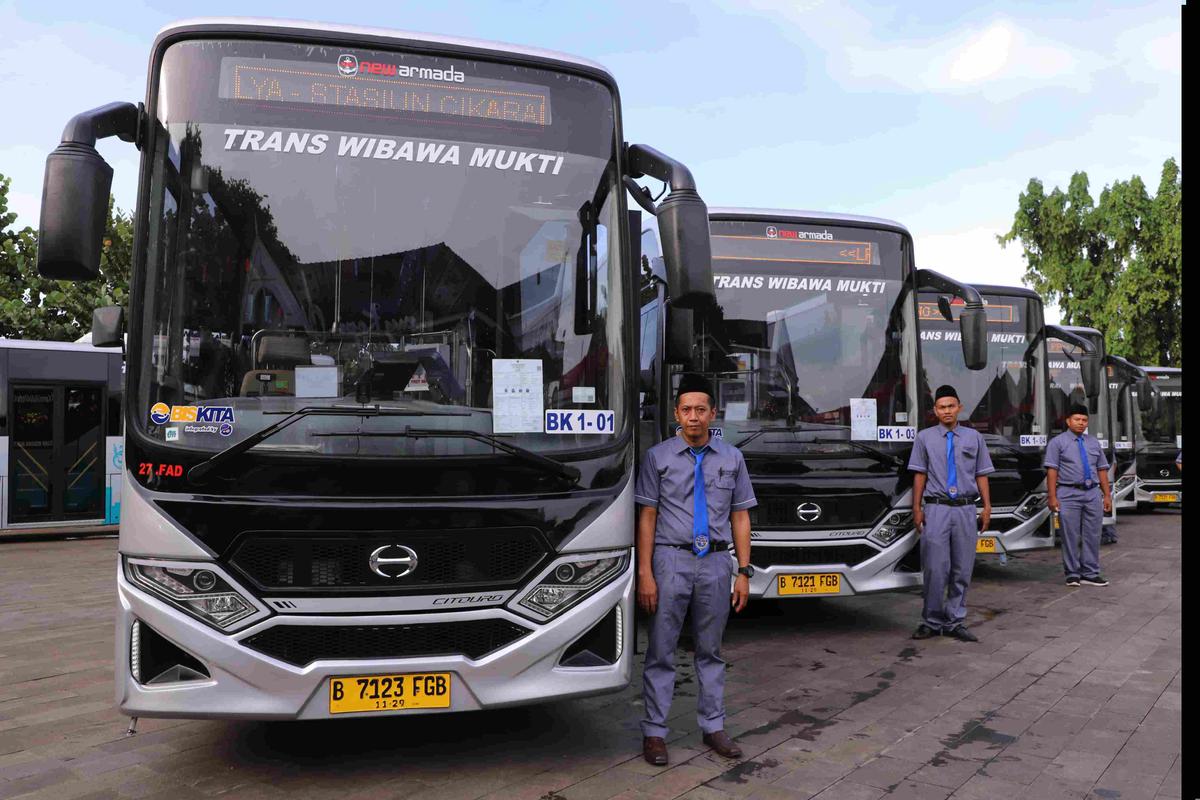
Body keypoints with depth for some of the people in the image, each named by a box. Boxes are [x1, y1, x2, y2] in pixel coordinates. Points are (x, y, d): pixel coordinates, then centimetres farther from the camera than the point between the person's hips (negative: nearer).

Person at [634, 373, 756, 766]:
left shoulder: (732, 458, 6)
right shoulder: (658, 456, -1)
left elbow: (740, 517, 7)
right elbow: (647, 516, -4)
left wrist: (744, 572, 1)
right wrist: (645, 574, -9)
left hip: (716, 563, 2)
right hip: (671, 560, -2)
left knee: (710, 650, 14)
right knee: (661, 650, 3)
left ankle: (713, 727, 27)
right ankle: (655, 732, 15)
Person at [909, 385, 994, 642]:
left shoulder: (974, 437, 12)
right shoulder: (925, 438, 7)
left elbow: (981, 475, 10)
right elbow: (919, 475, 5)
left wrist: (987, 507, 2)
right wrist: (917, 509, -1)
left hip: (966, 510, 2)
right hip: (936, 509, -2)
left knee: (962, 570, 5)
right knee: (936, 569, -7)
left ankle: (955, 622, 14)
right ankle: (931, 621, 5)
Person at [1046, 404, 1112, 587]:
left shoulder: (1094, 442, 16)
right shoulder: (1058, 442, 2)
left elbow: (1102, 470, 14)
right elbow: (1052, 470, -6)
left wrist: (1107, 495, 8)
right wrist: (1052, 497, -13)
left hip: (1092, 493, 4)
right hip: (1069, 494, -4)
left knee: (1092, 536, 5)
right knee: (1071, 536, -2)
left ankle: (1090, 574, 13)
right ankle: (1072, 574, 7)